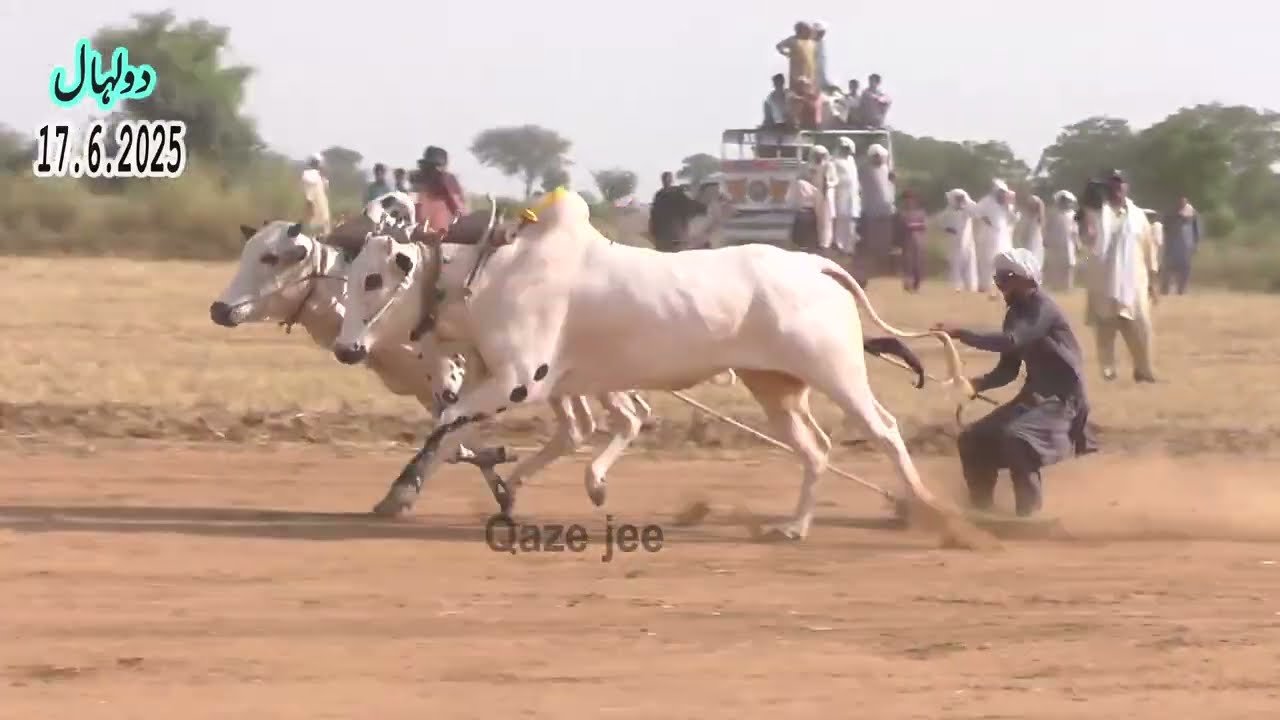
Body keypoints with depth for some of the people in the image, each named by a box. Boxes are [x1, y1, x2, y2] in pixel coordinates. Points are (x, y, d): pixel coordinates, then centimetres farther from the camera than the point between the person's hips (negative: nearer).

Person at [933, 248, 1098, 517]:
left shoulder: (1043, 309, -18)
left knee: (1015, 438, -32)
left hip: (1063, 400, -9)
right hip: (1034, 396, 9)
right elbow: (1008, 369, 11)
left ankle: (1029, 514, -23)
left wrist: (960, 334, -36)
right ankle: (980, 510, 17)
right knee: (973, 440, 4)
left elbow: (1010, 341, -34)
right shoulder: (1016, 313, 9)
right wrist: (978, 383, -8)